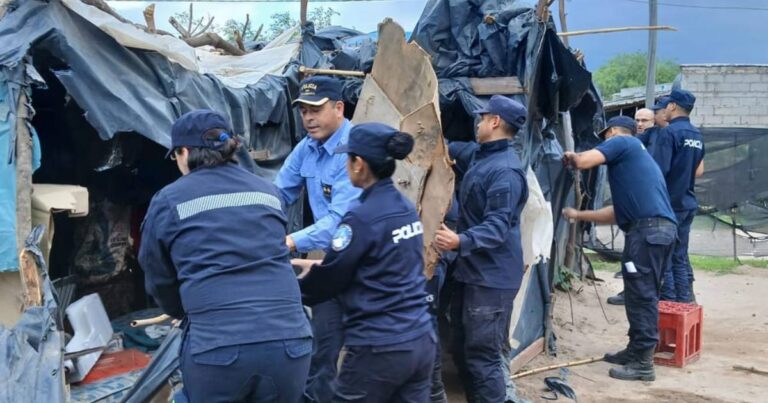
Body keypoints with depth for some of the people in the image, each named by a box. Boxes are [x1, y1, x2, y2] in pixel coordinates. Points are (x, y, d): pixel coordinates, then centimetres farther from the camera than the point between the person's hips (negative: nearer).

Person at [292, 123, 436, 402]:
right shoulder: (406, 208, 7)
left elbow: (330, 279, -7)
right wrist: (318, 265, 26)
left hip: (380, 347, -7)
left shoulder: (362, 218, -17)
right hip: (422, 340, 7)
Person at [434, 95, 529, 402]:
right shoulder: (482, 156, 13)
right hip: (469, 270, 11)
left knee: (483, 355, -8)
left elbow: (498, 226, -28)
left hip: (492, 276, -11)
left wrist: (461, 241, -44)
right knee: (462, 351, 17)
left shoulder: (505, 170, -20)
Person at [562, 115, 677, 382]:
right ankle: (636, 351, 28)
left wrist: (570, 157, 13)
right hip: (661, 228, 10)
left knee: (641, 296, -5)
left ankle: (643, 364, -1)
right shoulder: (635, 154, 31)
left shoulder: (621, 142, 5)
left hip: (648, 229, -10)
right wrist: (578, 215, 39)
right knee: (644, 294, 17)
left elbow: (584, 161, -11)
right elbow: (619, 212, 32)